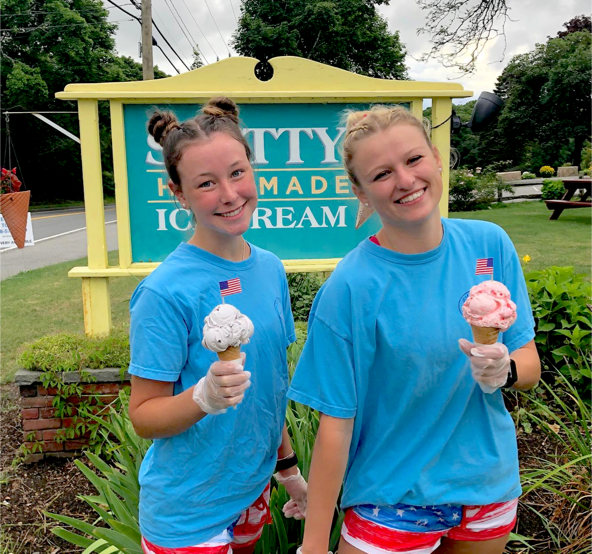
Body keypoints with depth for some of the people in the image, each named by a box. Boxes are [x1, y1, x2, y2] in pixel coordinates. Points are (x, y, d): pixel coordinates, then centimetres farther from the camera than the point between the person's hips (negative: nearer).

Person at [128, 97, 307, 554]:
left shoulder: (271, 270, -4)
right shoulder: (167, 291, -23)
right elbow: (144, 416, -15)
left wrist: (287, 464, 11)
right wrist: (205, 396, -34)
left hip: (253, 493, 6)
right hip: (187, 515, -5)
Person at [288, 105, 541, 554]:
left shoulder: (491, 244, -8)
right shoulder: (351, 287, -21)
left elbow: (531, 364, -1)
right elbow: (336, 422, -17)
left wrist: (503, 370, -23)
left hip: (490, 485, 5)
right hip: (394, 498, -4)